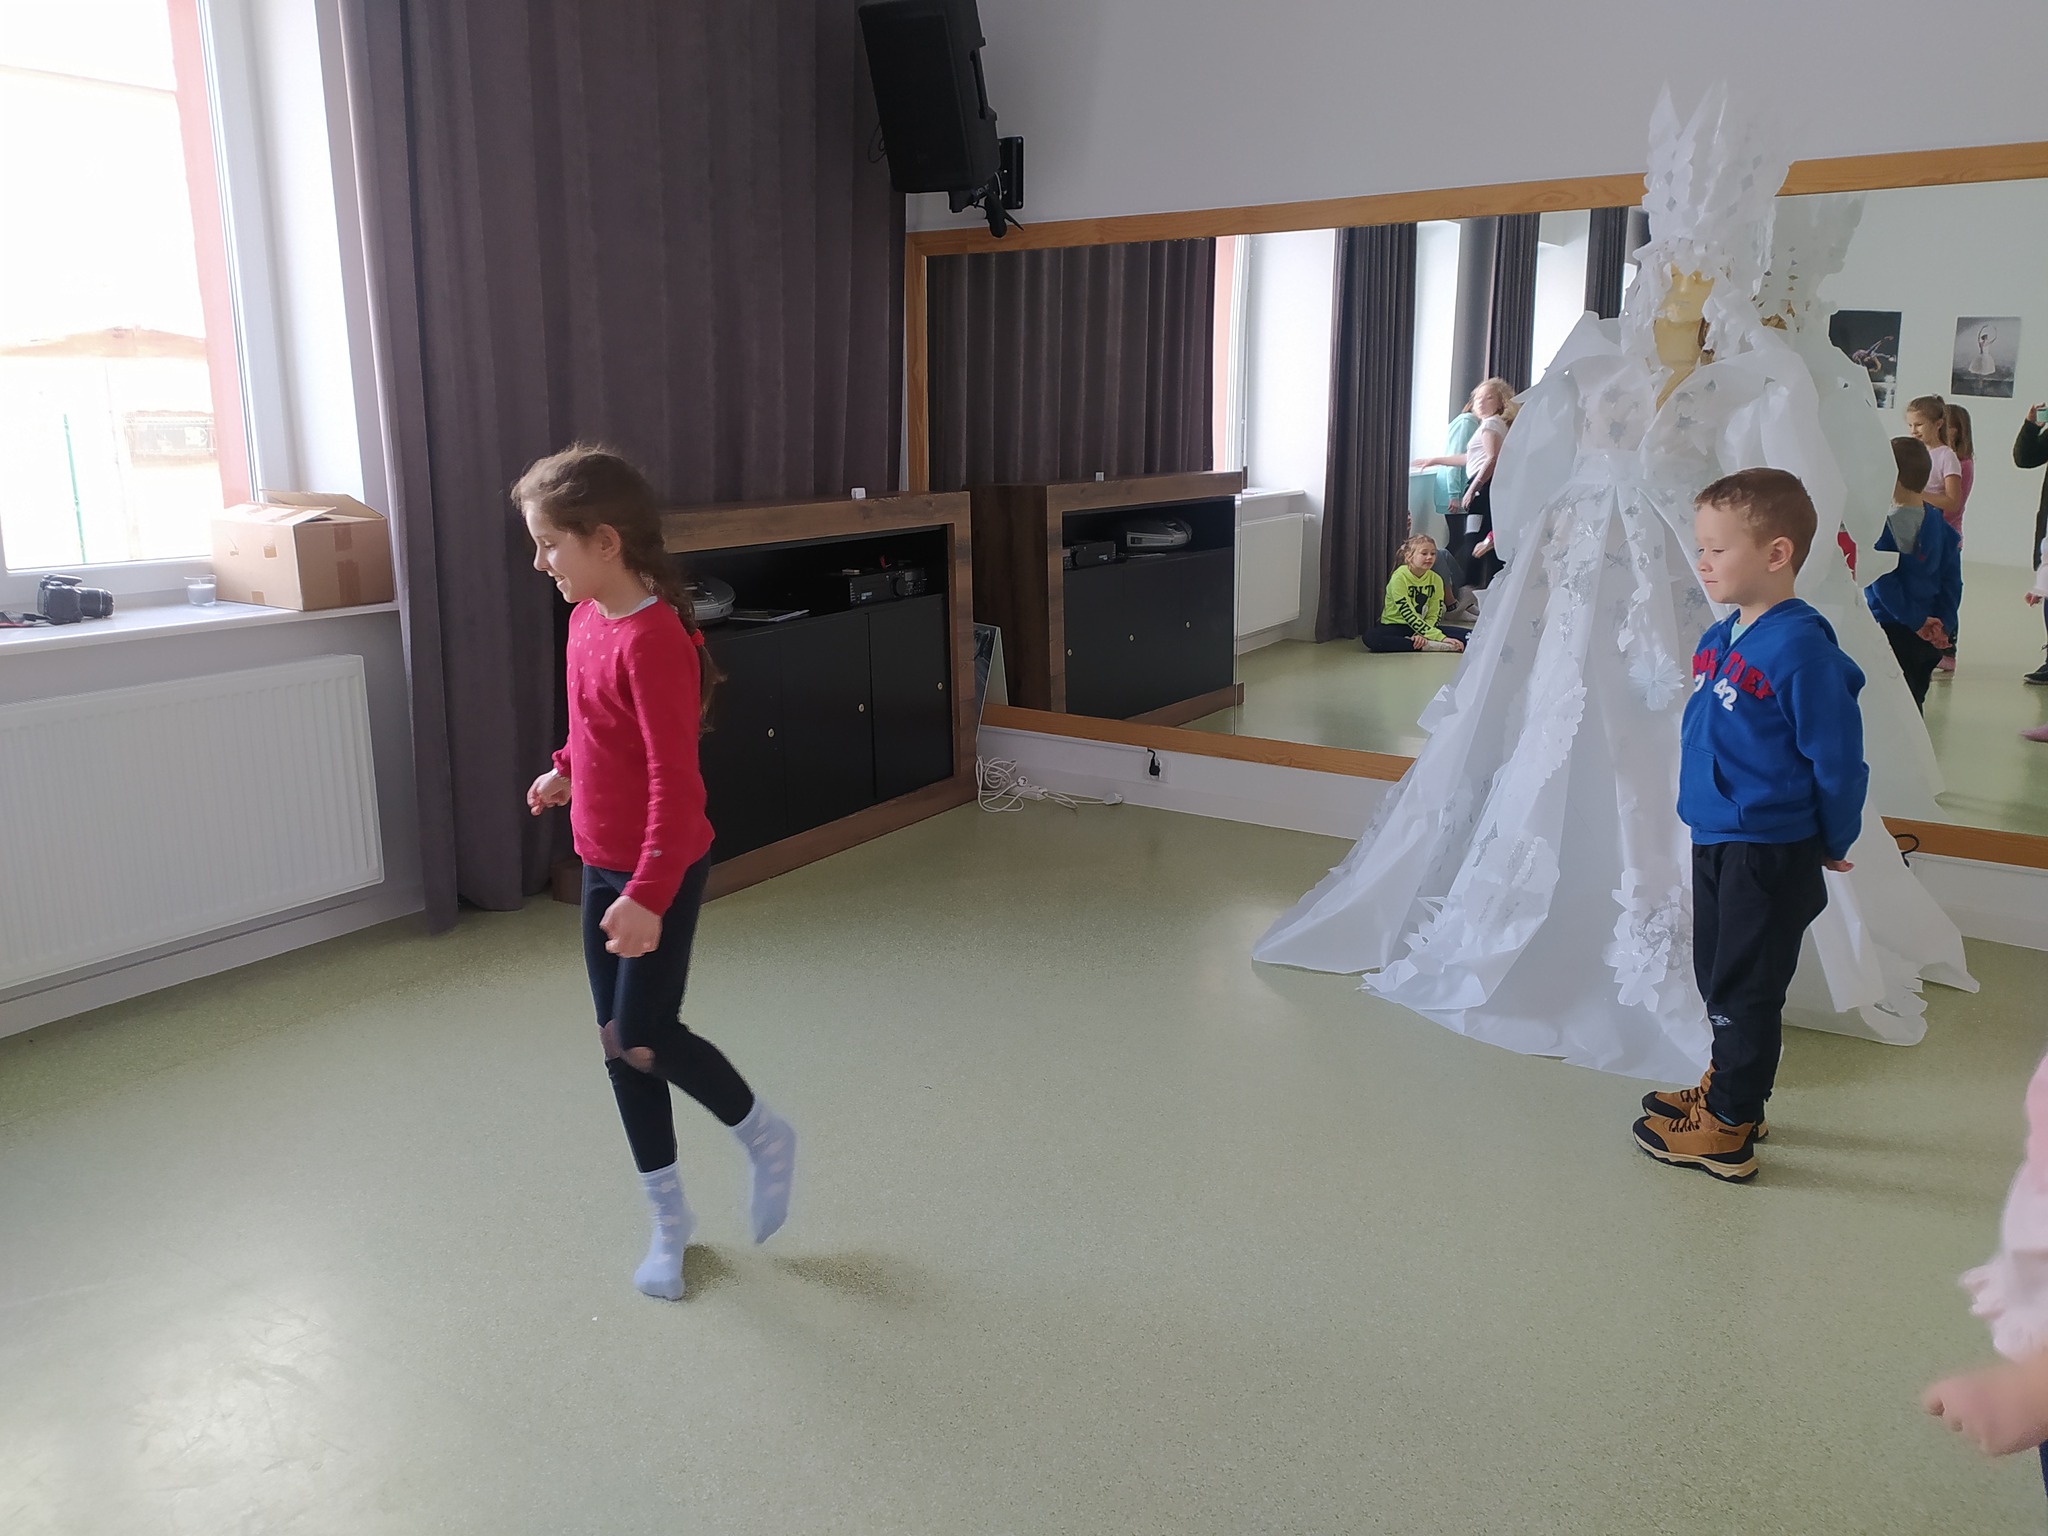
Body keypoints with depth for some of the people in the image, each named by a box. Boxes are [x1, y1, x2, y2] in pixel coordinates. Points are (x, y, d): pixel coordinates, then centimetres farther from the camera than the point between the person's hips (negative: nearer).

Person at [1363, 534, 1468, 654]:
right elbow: (1408, 614, -22)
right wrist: (1440, 637, -28)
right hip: (1396, 626, -4)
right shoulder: (1399, 577, -14)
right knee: (1370, 637, -39)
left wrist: (1423, 634, -24)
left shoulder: (1436, 580, 1)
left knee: (1467, 635, -17)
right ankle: (1428, 645, -36)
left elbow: (1434, 616, -1)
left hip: (1422, 627, 4)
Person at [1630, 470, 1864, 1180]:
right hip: (1713, 841, 9)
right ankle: (1726, 1087, 37)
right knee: (1719, 978, 21)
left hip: (1771, 852, -8)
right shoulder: (1718, 639, 6)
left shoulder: (1801, 646, -20)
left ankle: (1728, 1128, 15)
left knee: (1745, 989, 3)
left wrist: (1831, 844, -5)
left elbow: (1837, 756, -16)